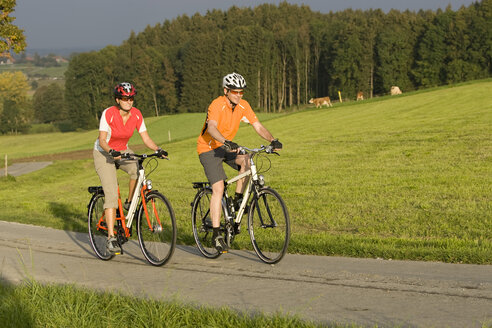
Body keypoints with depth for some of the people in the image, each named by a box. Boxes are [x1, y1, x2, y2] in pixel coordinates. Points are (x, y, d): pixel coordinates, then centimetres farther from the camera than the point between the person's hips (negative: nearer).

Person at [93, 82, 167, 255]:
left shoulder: (136, 115, -11)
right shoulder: (108, 114, -23)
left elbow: (146, 138, -9)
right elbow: (102, 140, -25)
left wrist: (158, 150, -27)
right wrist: (111, 152, -44)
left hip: (122, 151, 4)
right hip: (103, 153, -4)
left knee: (139, 170, -30)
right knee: (111, 194, -18)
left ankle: (129, 203, -5)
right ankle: (111, 238, -17)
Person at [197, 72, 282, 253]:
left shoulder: (243, 106, -5)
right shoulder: (217, 105, -24)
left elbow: (258, 126, -8)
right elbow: (211, 128, -40)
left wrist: (273, 140, -26)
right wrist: (226, 142, -58)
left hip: (226, 147, 6)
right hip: (208, 148, -6)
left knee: (247, 161, -24)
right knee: (218, 188, -17)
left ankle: (238, 199, -4)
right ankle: (216, 234, -13)